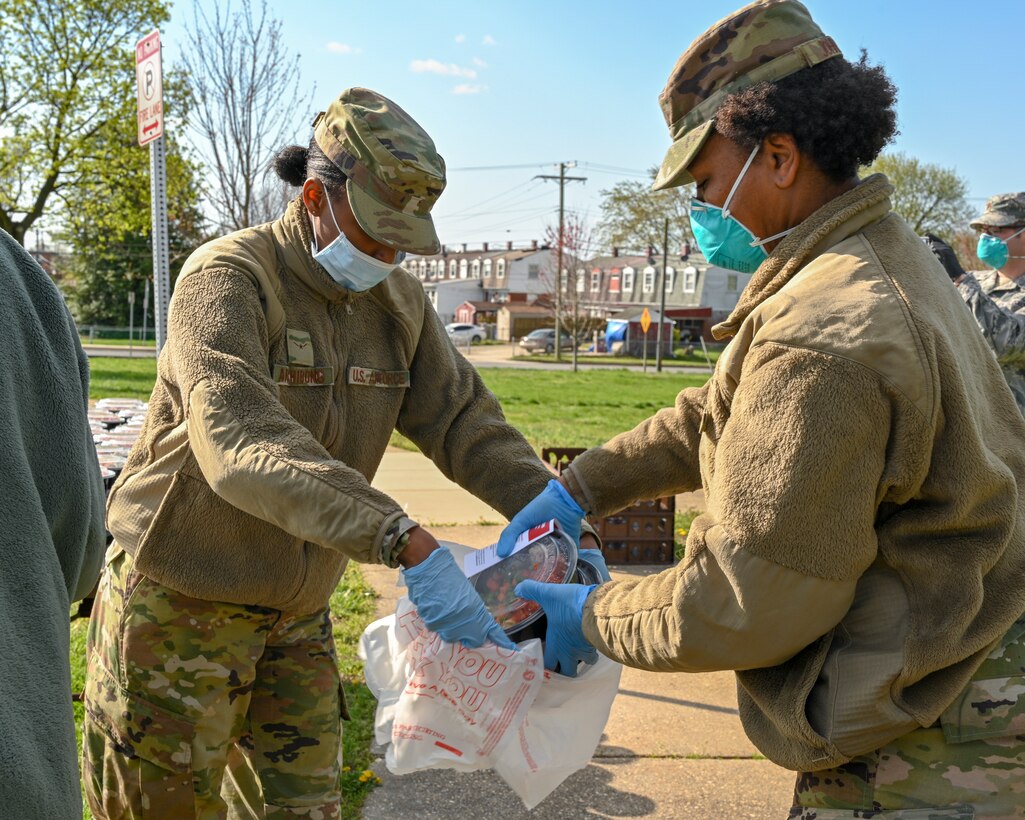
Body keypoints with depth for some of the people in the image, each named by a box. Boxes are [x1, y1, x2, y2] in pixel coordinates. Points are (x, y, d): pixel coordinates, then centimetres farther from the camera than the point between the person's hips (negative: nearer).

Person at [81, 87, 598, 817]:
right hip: (183, 601, -5)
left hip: (297, 612, 6)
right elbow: (244, 444, -36)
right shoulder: (228, 279, -20)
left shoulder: (398, 304, 1)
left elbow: (465, 421, -3)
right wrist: (407, 545, -47)